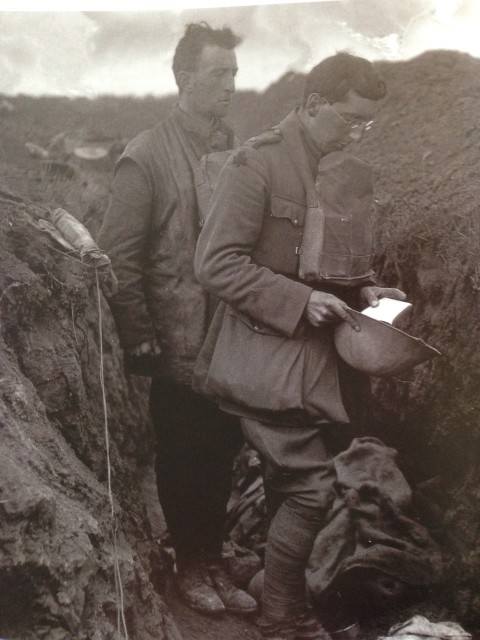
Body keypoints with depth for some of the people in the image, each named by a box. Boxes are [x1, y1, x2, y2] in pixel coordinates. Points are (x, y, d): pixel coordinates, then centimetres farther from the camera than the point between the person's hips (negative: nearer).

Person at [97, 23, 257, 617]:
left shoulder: (235, 151, 7)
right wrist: (145, 347, -11)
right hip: (180, 350, -4)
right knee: (181, 463, 10)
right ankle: (189, 566, 30)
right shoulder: (146, 156, -8)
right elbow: (118, 257, -10)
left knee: (221, 457, 13)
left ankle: (214, 561, 32)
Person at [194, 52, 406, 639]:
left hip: (316, 356, 7)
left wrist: (365, 290, 2)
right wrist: (298, 301, -20)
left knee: (291, 487, 14)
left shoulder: (354, 175, 10)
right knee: (310, 485, -10)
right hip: (265, 354, -7)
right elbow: (216, 263, -15)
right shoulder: (257, 163, -11)